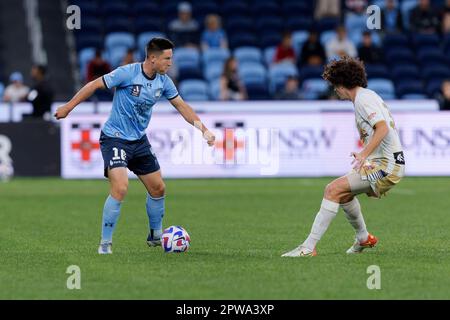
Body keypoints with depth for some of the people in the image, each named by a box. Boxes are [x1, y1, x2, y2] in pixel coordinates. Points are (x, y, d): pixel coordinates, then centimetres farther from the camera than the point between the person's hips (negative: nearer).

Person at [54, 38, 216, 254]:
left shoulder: (163, 81, 0)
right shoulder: (127, 73, -19)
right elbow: (95, 85, -12)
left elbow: (181, 106, 10)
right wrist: (68, 107, -10)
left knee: (158, 189, 11)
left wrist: (203, 129, 4)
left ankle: (155, 236, 33)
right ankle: (105, 243, -11)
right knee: (120, 188, -22)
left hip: (139, 140, 7)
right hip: (115, 138, -7)